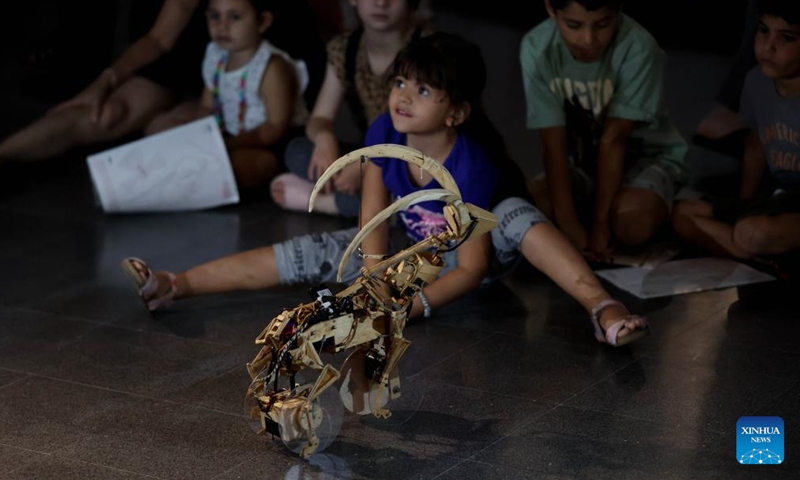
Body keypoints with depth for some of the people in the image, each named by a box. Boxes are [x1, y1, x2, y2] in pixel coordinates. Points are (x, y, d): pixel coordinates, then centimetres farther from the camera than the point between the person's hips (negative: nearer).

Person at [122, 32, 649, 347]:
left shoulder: (471, 168, -30)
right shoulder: (384, 133, -18)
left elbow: (471, 267, -28)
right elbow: (374, 218, -12)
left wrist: (416, 304, -35)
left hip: (467, 256, -4)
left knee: (516, 214, -34)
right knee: (315, 255, -11)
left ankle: (603, 307, -48)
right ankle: (176, 285, -11)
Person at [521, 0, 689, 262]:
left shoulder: (638, 47, -27)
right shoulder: (536, 48, -20)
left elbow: (613, 139, -25)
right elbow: (554, 142, -21)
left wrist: (601, 222, -26)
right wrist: (568, 223, -27)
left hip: (646, 156, -3)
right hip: (581, 162, 3)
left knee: (633, 220, -34)